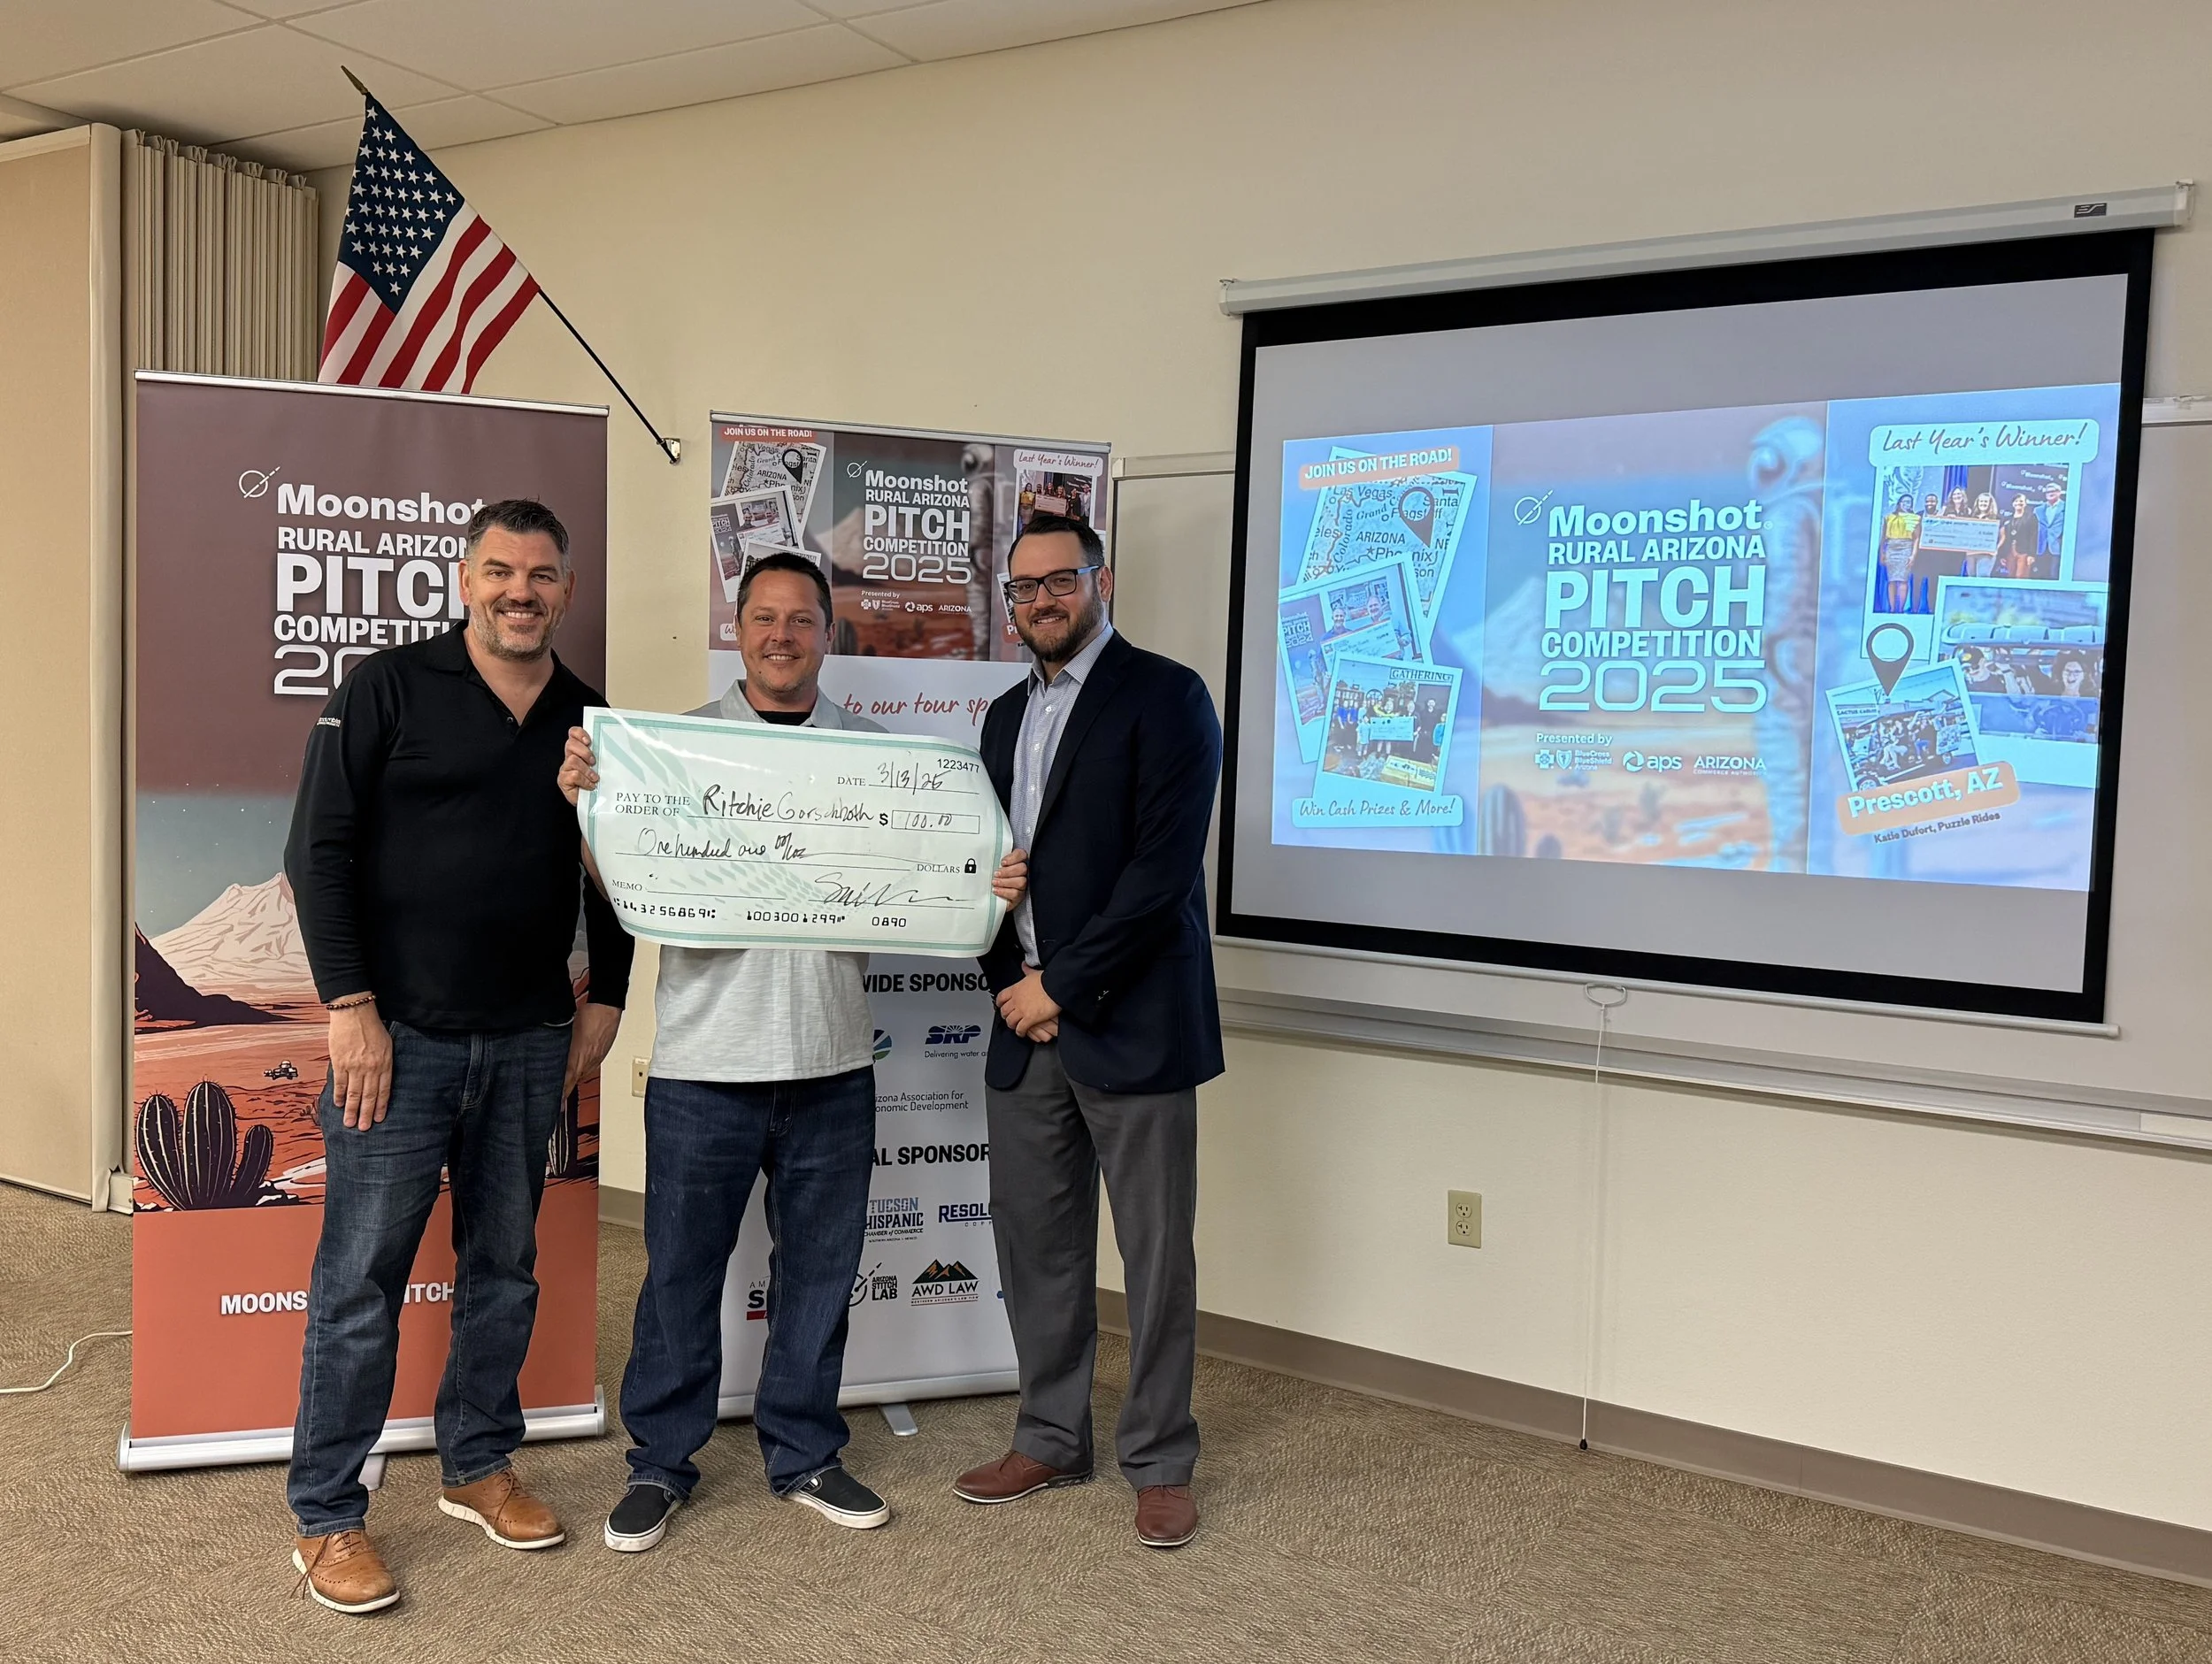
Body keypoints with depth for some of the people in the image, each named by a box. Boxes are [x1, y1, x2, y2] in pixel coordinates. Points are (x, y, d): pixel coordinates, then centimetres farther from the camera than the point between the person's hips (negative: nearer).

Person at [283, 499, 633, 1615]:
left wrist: (605, 998, 11)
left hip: (530, 1042, 4)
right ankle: (325, 1517, 16)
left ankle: (477, 1465, 30)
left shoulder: (589, 718, 9)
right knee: (361, 1281, 2)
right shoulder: (388, 690, -3)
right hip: (402, 1034, -4)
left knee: (505, 1268, 14)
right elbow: (319, 850, -6)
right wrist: (350, 1006, -11)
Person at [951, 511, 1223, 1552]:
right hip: (1025, 1021, 7)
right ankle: (1051, 1439, 30)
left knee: (1156, 1251, 3)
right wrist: (1008, 980, 1)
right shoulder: (1006, 715, 16)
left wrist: (1061, 986, -14)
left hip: (1130, 1023, -6)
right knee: (1033, 1238, 13)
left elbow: (1164, 867, -15)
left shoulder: (1164, 697, -6)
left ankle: (1160, 1463, 19)